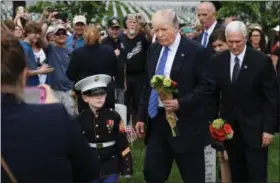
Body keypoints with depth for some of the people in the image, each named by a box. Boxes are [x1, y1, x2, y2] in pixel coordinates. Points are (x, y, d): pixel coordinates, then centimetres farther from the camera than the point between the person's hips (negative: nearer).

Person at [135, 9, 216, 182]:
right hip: (157, 120, 6)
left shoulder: (195, 50, -11)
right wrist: (142, 116, 11)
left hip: (186, 123, -5)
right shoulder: (153, 49, 8)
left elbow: (208, 85, -11)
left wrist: (181, 103, -21)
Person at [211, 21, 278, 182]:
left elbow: (271, 97, -7)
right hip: (229, 126, 3)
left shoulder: (262, 60, -9)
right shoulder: (217, 60, 1)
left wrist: (269, 128, -11)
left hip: (255, 128, -3)